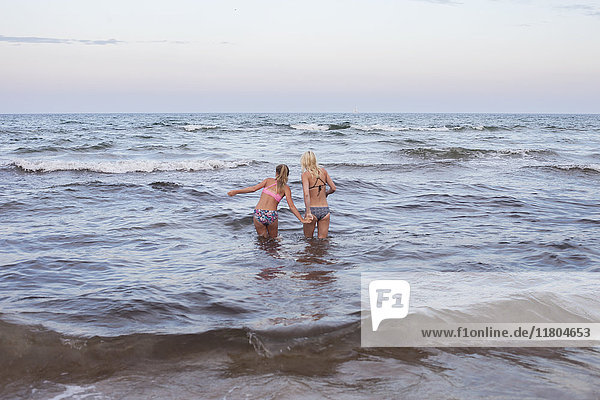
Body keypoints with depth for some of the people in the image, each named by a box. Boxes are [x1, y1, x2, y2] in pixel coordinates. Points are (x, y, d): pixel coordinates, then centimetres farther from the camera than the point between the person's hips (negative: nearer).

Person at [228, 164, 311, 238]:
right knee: (273, 238, 19)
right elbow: (292, 206, 0)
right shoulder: (286, 188, 6)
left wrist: (235, 192, 3)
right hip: (272, 215, -1)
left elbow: (253, 188, -2)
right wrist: (302, 220, 4)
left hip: (258, 214, 1)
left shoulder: (268, 180, 9)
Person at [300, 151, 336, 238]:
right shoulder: (323, 171, 4)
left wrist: (308, 212, -22)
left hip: (313, 210, -3)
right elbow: (333, 188, 6)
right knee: (322, 239, 7)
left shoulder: (306, 174, -9)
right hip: (325, 209, 4)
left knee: (308, 238, 14)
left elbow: (306, 194, -20)